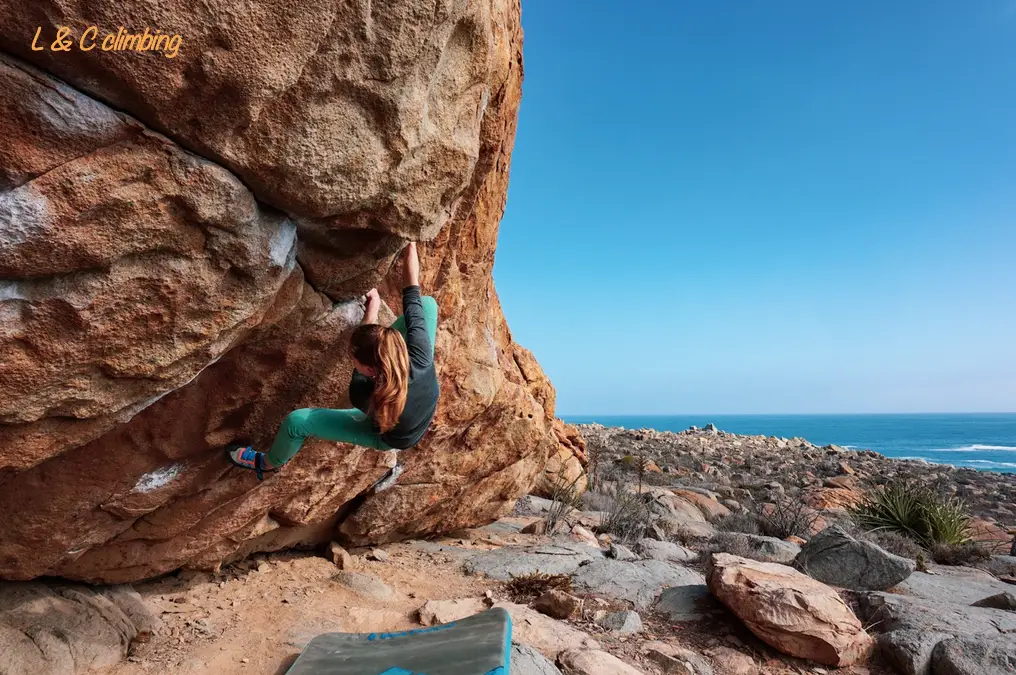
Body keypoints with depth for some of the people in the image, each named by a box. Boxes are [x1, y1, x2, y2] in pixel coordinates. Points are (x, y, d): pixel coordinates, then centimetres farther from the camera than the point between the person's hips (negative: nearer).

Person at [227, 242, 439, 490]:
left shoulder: (363, 395, -42)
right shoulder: (420, 360, -41)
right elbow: (412, 295, -29)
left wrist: (372, 307, -9)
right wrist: (410, 246, -19)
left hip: (389, 438, -2)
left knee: (296, 421, 4)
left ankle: (269, 463, 41)